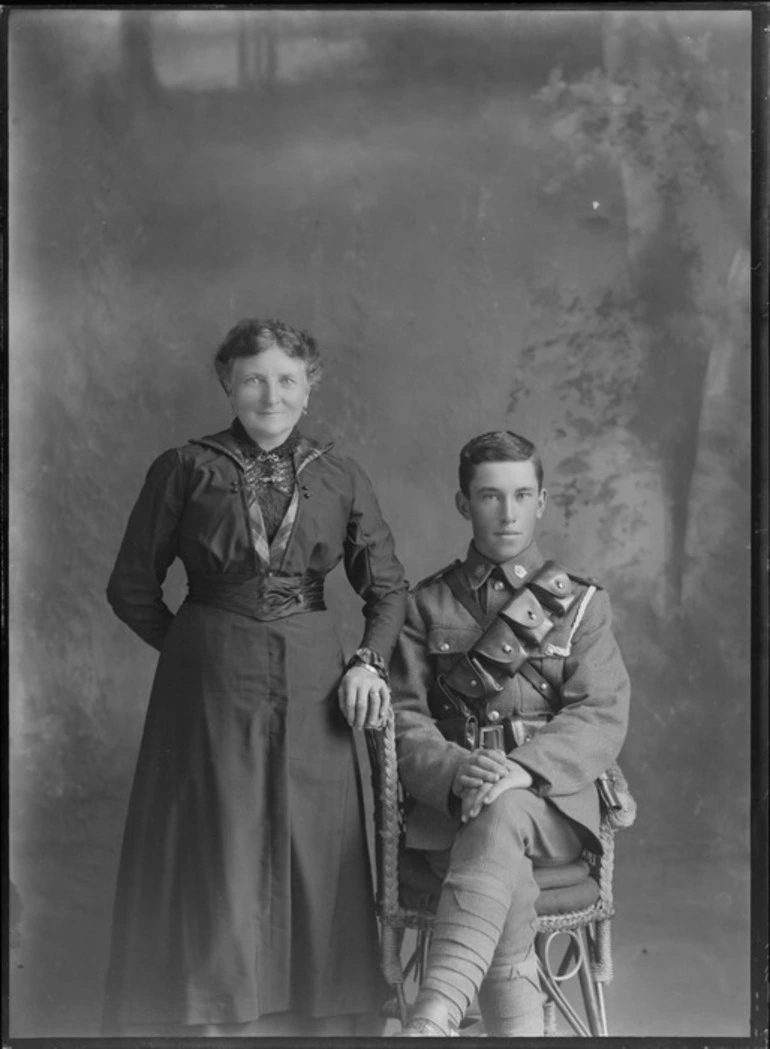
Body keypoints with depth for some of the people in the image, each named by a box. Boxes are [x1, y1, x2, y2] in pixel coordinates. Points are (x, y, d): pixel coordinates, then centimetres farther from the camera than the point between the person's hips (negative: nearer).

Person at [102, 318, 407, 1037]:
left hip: (310, 687, 2)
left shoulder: (340, 480, 8)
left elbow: (387, 589, 14)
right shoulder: (185, 469, 1)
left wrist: (368, 660, -2)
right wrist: (198, 650, 1)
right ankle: (206, 1019, 8)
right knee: (215, 868, -1)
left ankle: (314, 1020, 14)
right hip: (209, 691, -2)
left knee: (309, 863, 5)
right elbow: (132, 587, 5)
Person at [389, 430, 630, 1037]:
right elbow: (404, 720, 4)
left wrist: (522, 769, -22)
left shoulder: (581, 604, 12)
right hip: (448, 804, 1)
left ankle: (434, 1017, -50)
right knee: (508, 883, -35)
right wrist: (456, 771, -19)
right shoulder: (426, 606, 14)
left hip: (550, 801, -1)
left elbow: (602, 719, -2)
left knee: (500, 818, -37)